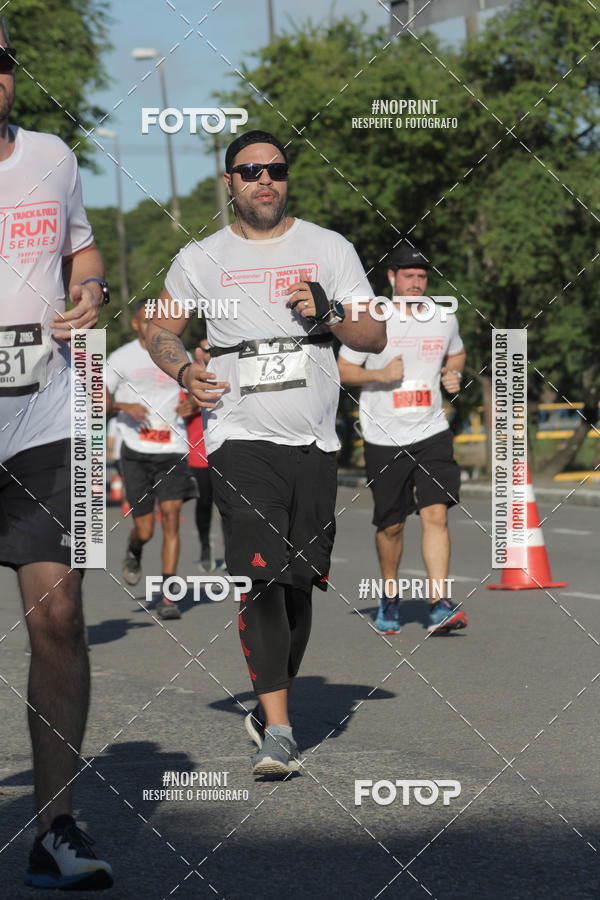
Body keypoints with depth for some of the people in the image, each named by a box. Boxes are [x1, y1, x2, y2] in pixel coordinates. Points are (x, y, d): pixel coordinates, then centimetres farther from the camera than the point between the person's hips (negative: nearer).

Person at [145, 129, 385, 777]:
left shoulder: (329, 249, 9)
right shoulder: (200, 259, 8)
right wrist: (185, 371, -3)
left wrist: (326, 314, -11)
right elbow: (160, 330, 17)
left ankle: (275, 698, 27)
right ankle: (276, 729, -20)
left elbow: (375, 337, 8)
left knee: (299, 583, 6)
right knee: (261, 577, -17)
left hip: (314, 439, 2)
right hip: (240, 437, -2)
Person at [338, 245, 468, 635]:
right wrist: (379, 374, -16)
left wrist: (455, 374, 4)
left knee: (436, 515, -14)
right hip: (384, 439, -1)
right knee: (391, 525, 7)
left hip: (432, 432, 1)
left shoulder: (445, 318, 6)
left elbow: (456, 353, 25)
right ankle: (390, 597, 31)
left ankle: (440, 605, -18)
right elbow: (342, 370, 1)